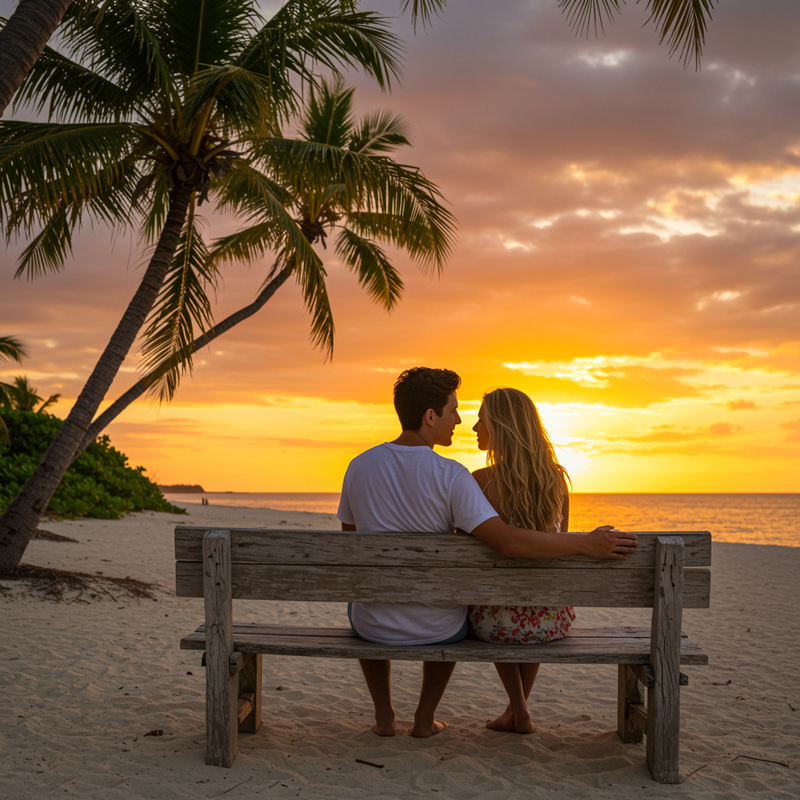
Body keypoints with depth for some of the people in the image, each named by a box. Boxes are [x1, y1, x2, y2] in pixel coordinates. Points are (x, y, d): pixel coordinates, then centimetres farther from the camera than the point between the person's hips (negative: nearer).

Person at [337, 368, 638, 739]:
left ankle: (384, 716, 32)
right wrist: (586, 543, -19)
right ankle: (425, 717, 31)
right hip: (436, 630, -1)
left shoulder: (358, 467, -8)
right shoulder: (450, 476, -20)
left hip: (375, 627, 2)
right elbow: (509, 542, -29)